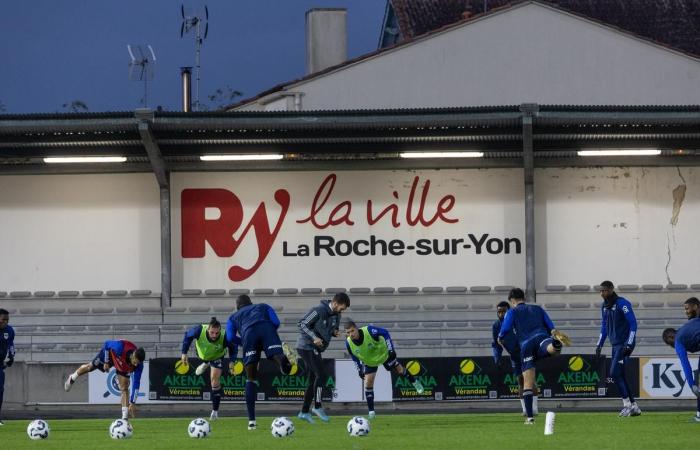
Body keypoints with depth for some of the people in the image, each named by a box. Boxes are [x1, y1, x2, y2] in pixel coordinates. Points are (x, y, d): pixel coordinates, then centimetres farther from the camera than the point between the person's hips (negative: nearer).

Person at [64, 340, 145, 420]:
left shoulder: (139, 365, -37)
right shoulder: (120, 349, -47)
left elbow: (136, 383, -29)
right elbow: (107, 344, -26)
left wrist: (132, 403, -31)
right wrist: (106, 362, -20)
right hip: (110, 353, -1)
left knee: (124, 388, -11)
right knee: (90, 367, 20)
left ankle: (125, 418, -9)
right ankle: (72, 378, 53)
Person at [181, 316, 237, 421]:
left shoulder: (224, 337, -42)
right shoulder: (199, 330, -42)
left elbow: (233, 348, -18)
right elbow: (187, 335, -19)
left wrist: (232, 361, -30)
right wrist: (184, 353, -21)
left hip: (217, 357, -2)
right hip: (202, 353, 2)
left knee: (215, 380, -10)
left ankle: (215, 411, 2)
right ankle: (206, 364, 77)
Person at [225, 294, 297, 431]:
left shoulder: (233, 317, 36)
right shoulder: (263, 307, 36)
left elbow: (230, 337, 17)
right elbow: (276, 322, 18)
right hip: (266, 328, 0)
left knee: (251, 379, 10)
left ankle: (251, 420, 5)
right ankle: (285, 358, -62)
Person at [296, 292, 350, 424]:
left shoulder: (336, 315, 6)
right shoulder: (319, 311, -18)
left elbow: (334, 328, 20)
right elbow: (302, 324, -15)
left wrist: (335, 332, -4)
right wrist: (314, 337, -24)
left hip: (315, 349, 9)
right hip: (307, 347, -9)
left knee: (313, 380, 8)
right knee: (321, 375, -15)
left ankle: (304, 412, 12)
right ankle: (317, 406, -8)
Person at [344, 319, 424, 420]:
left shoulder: (369, 331, -40)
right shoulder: (349, 343, -26)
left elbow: (384, 333, -23)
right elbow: (354, 357, -4)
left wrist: (391, 349, -25)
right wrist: (359, 371, 0)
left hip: (383, 353, -2)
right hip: (369, 361, 2)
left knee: (399, 370, 12)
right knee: (368, 383, -9)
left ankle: (414, 381, 47)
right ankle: (371, 412, 0)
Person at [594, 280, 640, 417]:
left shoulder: (622, 304, -13)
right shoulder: (604, 306, 13)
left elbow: (633, 324, -15)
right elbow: (604, 327, 23)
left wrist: (629, 344, -21)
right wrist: (599, 345, 17)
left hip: (624, 345, -9)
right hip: (615, 345, 9)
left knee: (615, 373, -15)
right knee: (619, 376, 7)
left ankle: (627, 404, -8)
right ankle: (634, 407, 14)